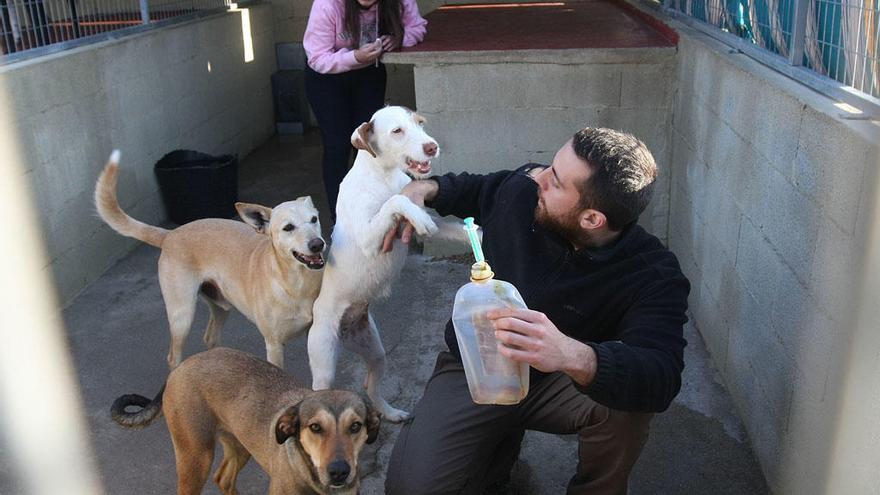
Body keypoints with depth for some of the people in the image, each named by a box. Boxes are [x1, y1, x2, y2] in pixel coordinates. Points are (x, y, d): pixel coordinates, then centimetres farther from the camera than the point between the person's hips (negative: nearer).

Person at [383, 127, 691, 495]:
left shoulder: (653, 274, -24)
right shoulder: (521, 190, -13)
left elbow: (659, 378, -40)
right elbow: (475, 189, 13)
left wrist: (572, 355, -58)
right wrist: (425, 188, -6)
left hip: (562, 380, -2)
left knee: (625, 402, -36)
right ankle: (503, 440, 15)